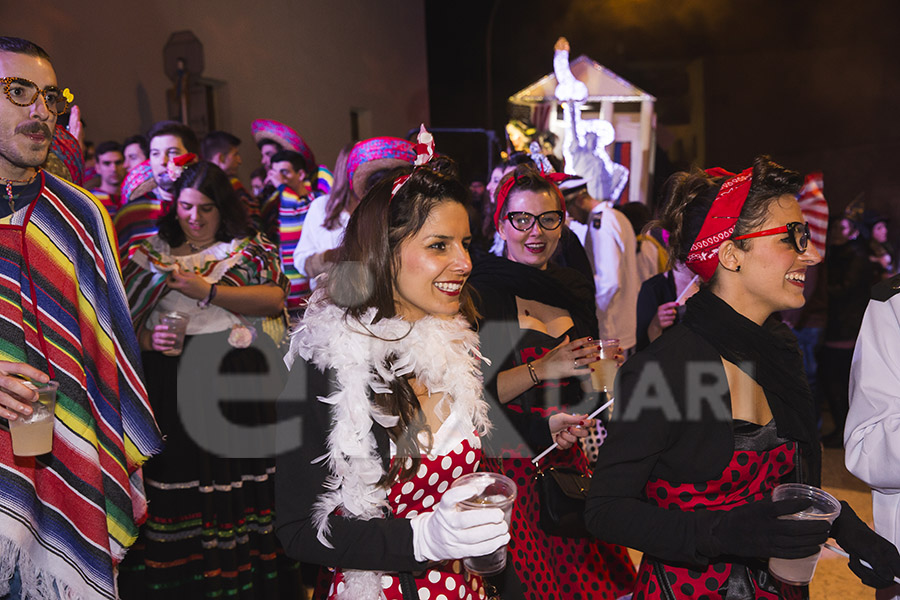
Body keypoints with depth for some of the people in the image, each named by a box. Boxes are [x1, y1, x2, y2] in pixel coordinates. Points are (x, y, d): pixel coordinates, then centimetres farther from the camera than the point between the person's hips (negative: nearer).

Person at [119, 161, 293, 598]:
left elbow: (274, 299, -6)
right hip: (171, 388, 2)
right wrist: (147, 340, -8)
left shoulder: (250, 249, 10)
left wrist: (208, 291, -12)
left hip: (239, 384, -1)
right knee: (176, 485, 0)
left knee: (235, 486, -4)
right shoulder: (152, 253, 16)